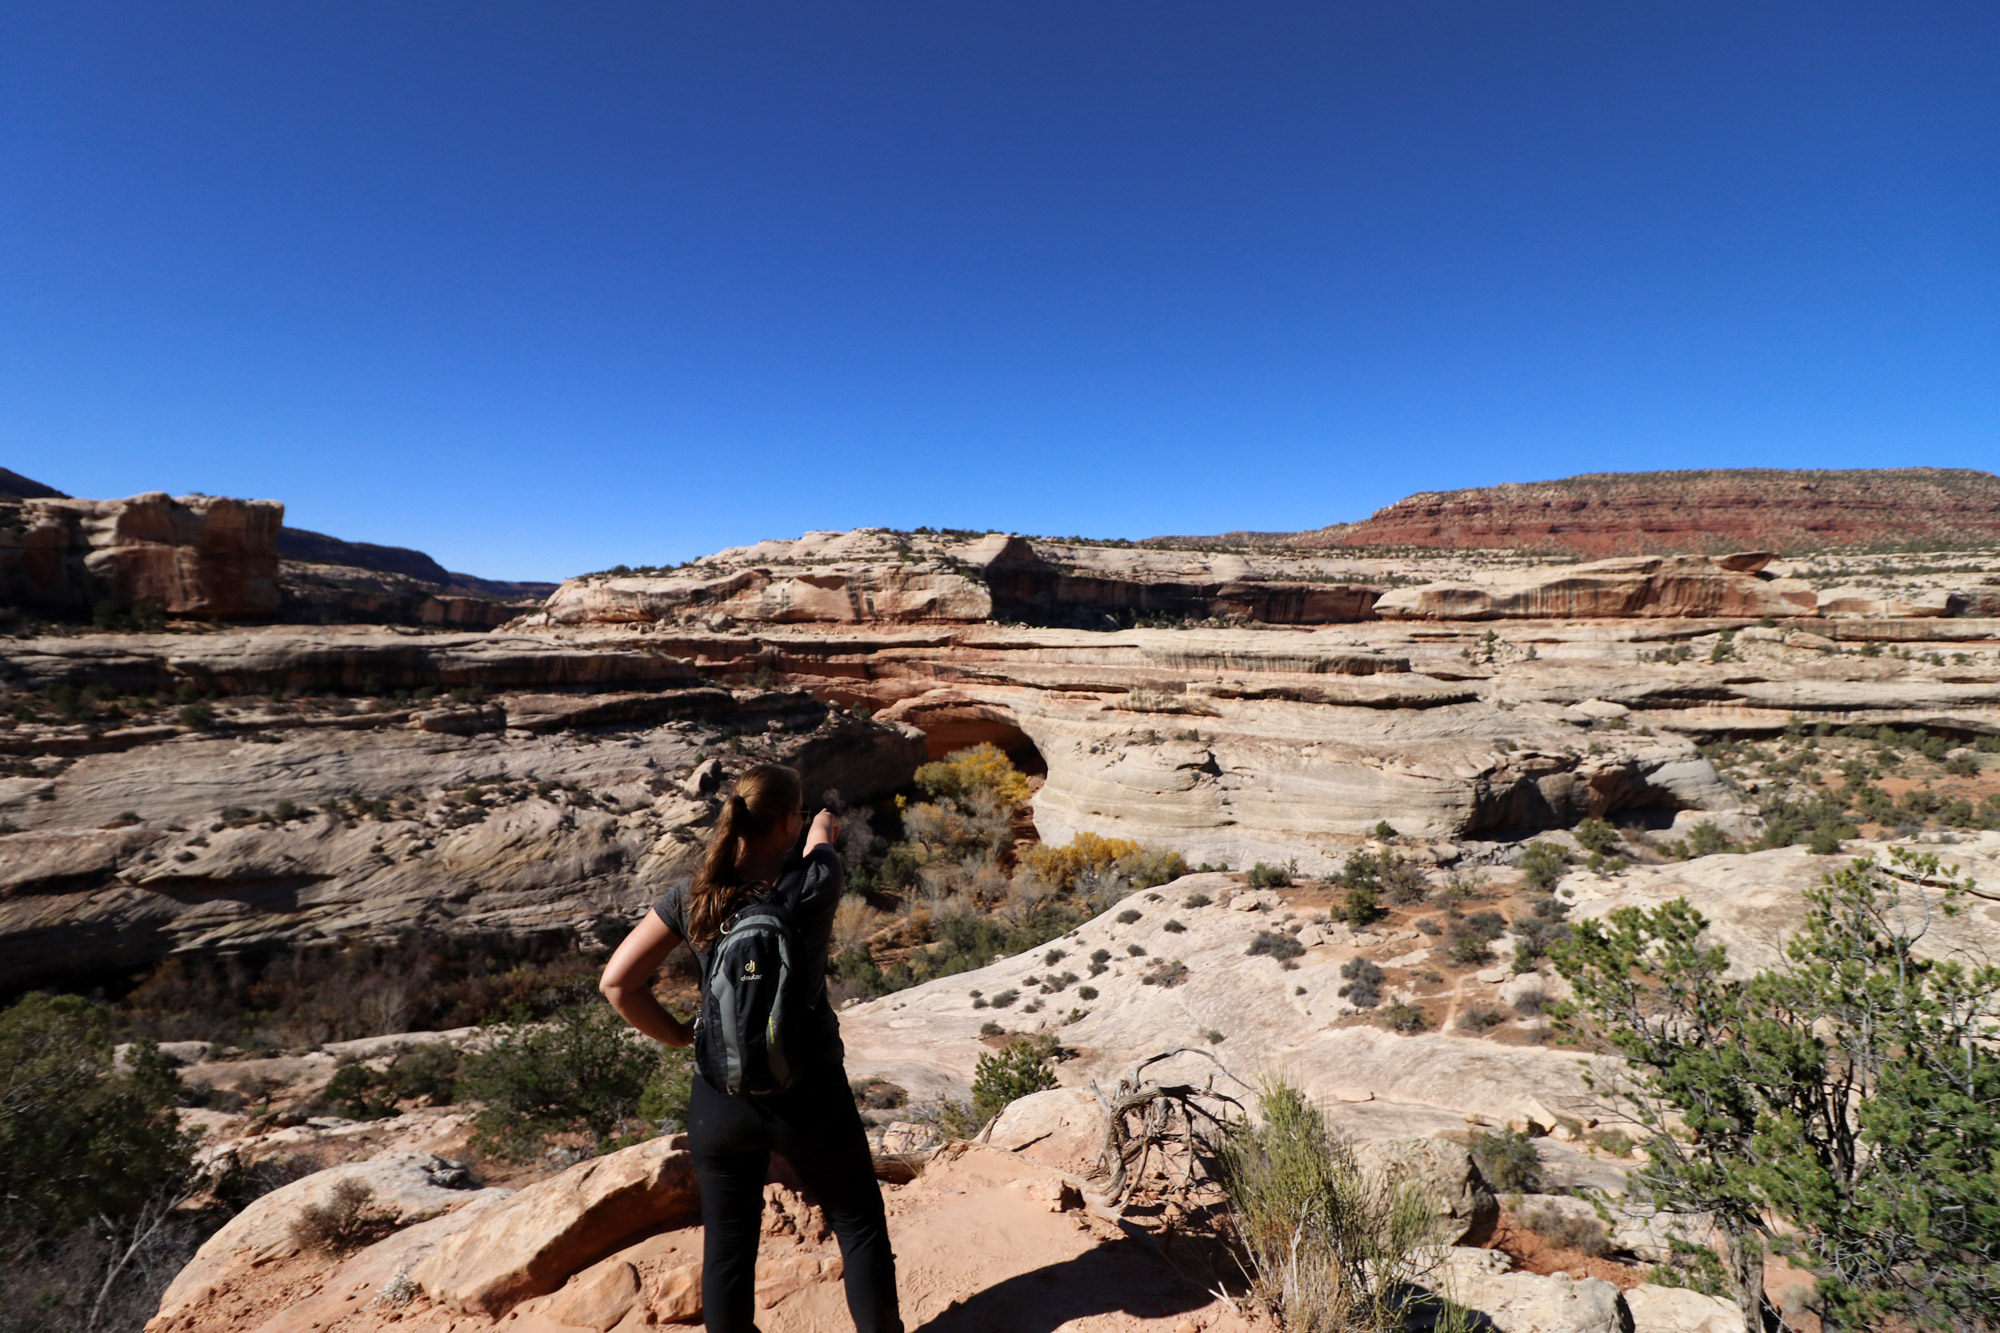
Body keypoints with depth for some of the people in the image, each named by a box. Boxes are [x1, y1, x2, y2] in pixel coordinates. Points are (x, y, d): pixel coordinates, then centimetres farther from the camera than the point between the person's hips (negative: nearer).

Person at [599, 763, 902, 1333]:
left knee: (728, 1241, 21)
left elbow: (617, 983, -8)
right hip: (810, 1098, -2)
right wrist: (824, 830, 30)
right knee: (859, 1222, 20)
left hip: (721, 1102, 3)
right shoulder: (812, 885, -18)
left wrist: (680, 1035, 4)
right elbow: (817, 847, 7)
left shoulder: (692, 896, -10)